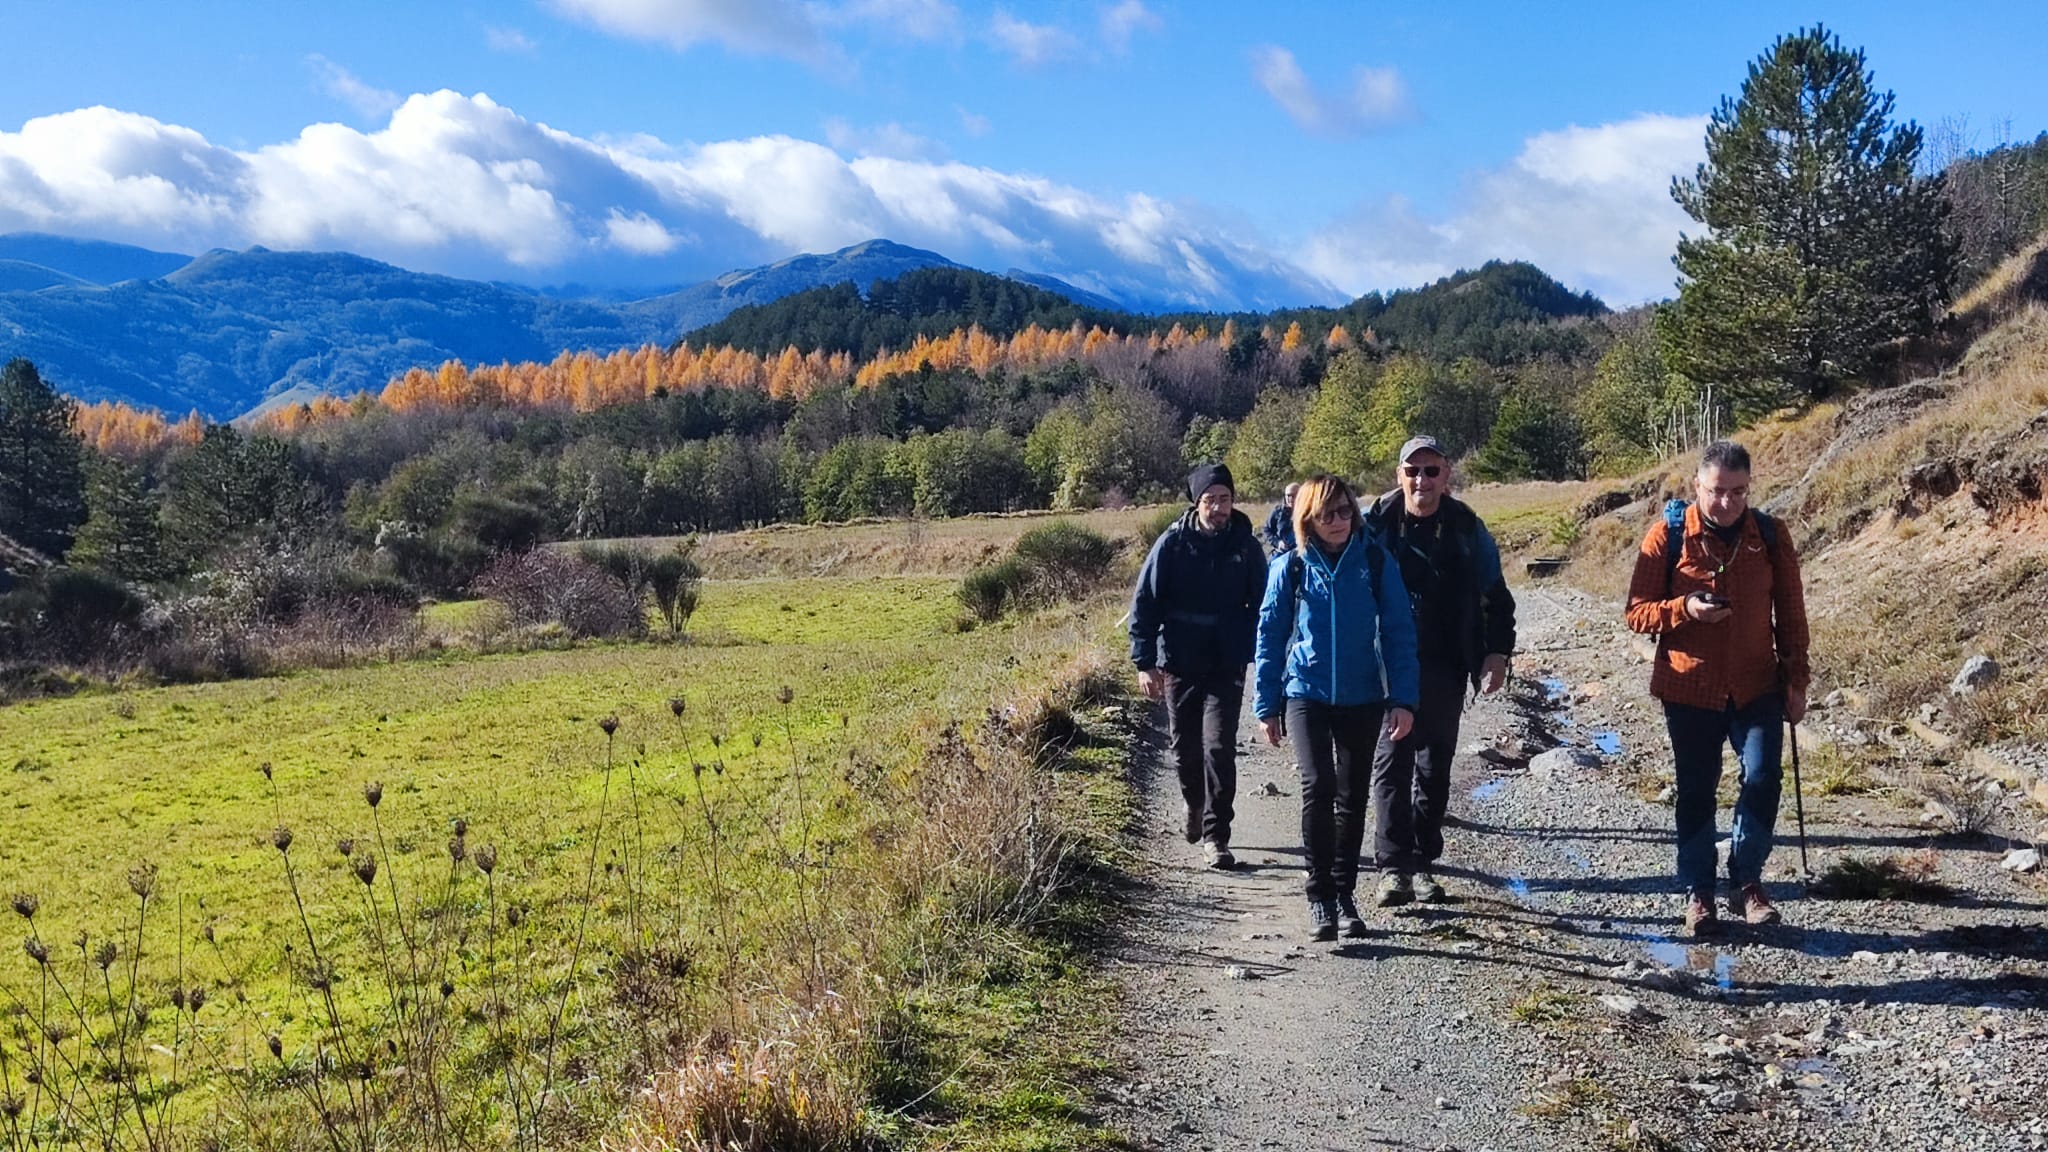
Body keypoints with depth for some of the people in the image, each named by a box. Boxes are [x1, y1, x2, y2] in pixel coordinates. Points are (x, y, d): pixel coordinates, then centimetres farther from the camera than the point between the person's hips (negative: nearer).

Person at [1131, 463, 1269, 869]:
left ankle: (1215, 836, -2)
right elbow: (1145, 602, -3)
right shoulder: (1173, 543, -5)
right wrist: (1145, 661, -8)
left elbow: (1261, 605, 7)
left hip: (1226, 667, -1)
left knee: (1219, 747, -10)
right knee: (1185, 747, 12)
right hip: (1179, 664, 1)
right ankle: (1195, 805, 40)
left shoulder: (1246, 546, -1)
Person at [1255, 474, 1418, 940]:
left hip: (1363, 697, 1)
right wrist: (1266, 705, 4)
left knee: (1352, 797, 9)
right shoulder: (1291, 567, -1)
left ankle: (1344, 894, 23)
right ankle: (1320, 897, -6)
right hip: (1306, 695, -1)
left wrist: (1403, 698, -4)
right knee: (1318, 787, -16)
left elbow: (1398, 631, 1)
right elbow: (1270, 635, 5)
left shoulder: (1376, 562, -1)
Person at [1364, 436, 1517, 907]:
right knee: (1392, 763, -4)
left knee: (1435, 767, 9)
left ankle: (1423, 863, 19)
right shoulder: (1376, 525, -4)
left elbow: (1496, 595, 9)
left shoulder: (1467, 528, 2)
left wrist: (1498, 651, 0)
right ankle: (1392, 867, -1)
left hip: (1445, 669, 2)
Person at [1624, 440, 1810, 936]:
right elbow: (1637, 613, -5)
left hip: (1757, 688, 1)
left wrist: (1796, 679, 4)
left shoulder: (1771, 536, 0)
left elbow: (1791, 615, 8)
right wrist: (1685, 609, -22)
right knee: (1695, 792, 7)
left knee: (1762, 778, -11)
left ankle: (1747, 883, 7)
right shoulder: (1668, 536, -6)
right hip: (1690, 690, -1)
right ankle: (1698, 893, 20)